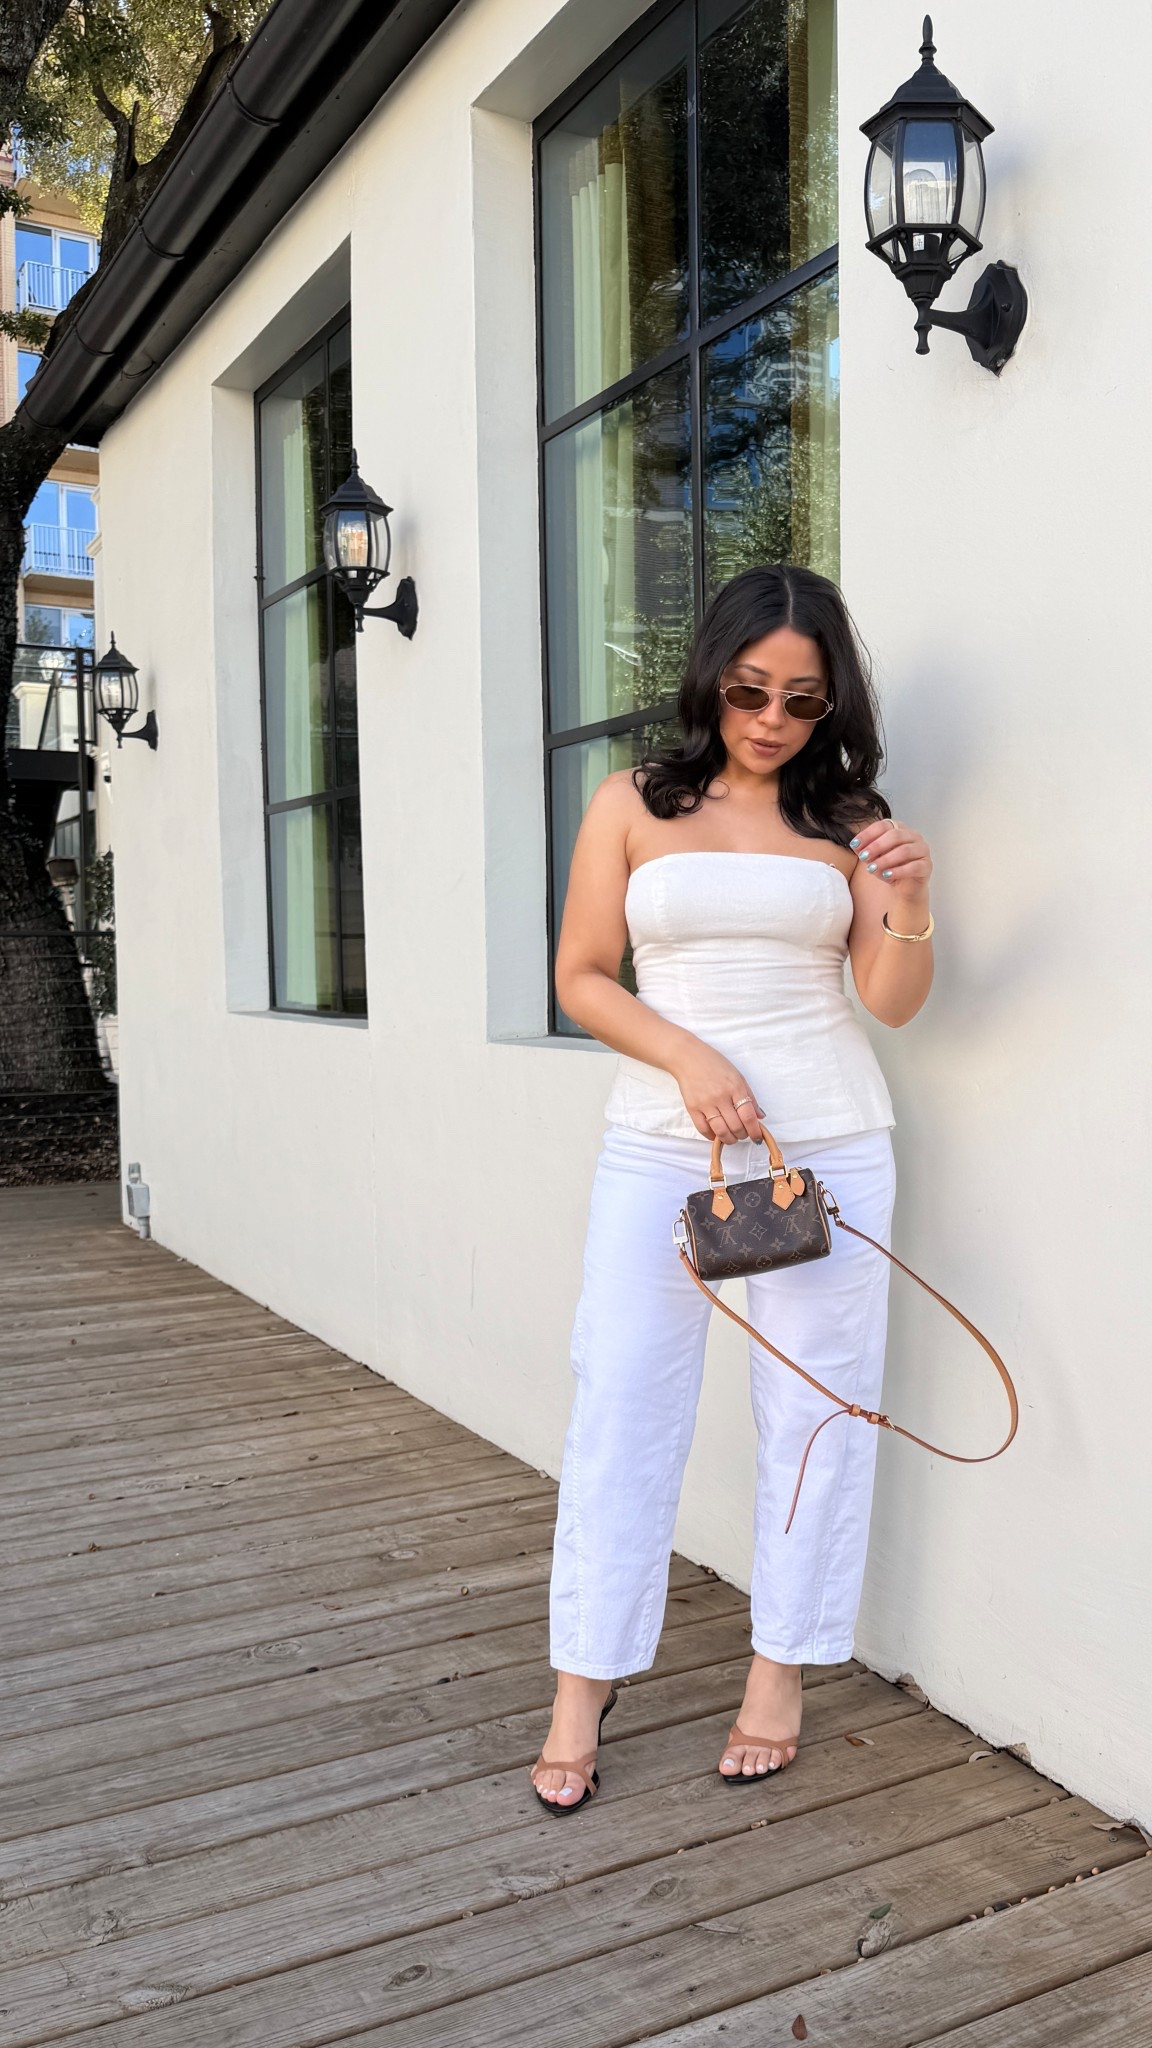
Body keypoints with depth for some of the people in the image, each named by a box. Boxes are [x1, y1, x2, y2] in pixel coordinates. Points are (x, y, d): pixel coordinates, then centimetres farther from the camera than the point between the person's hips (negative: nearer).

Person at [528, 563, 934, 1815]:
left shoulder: (843, 818, 6)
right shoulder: (633, 805, 4)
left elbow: (892, 1002, 4)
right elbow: (581, 976, 2)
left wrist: (909, 903, -15)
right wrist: (689, 1059, -12)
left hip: (827, 1145, 1)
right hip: (660, 1146, -1)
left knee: (814, 1409, 6)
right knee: (622, 1405, 2)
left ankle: (781, 1674, 24)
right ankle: (582, 1687, 16)